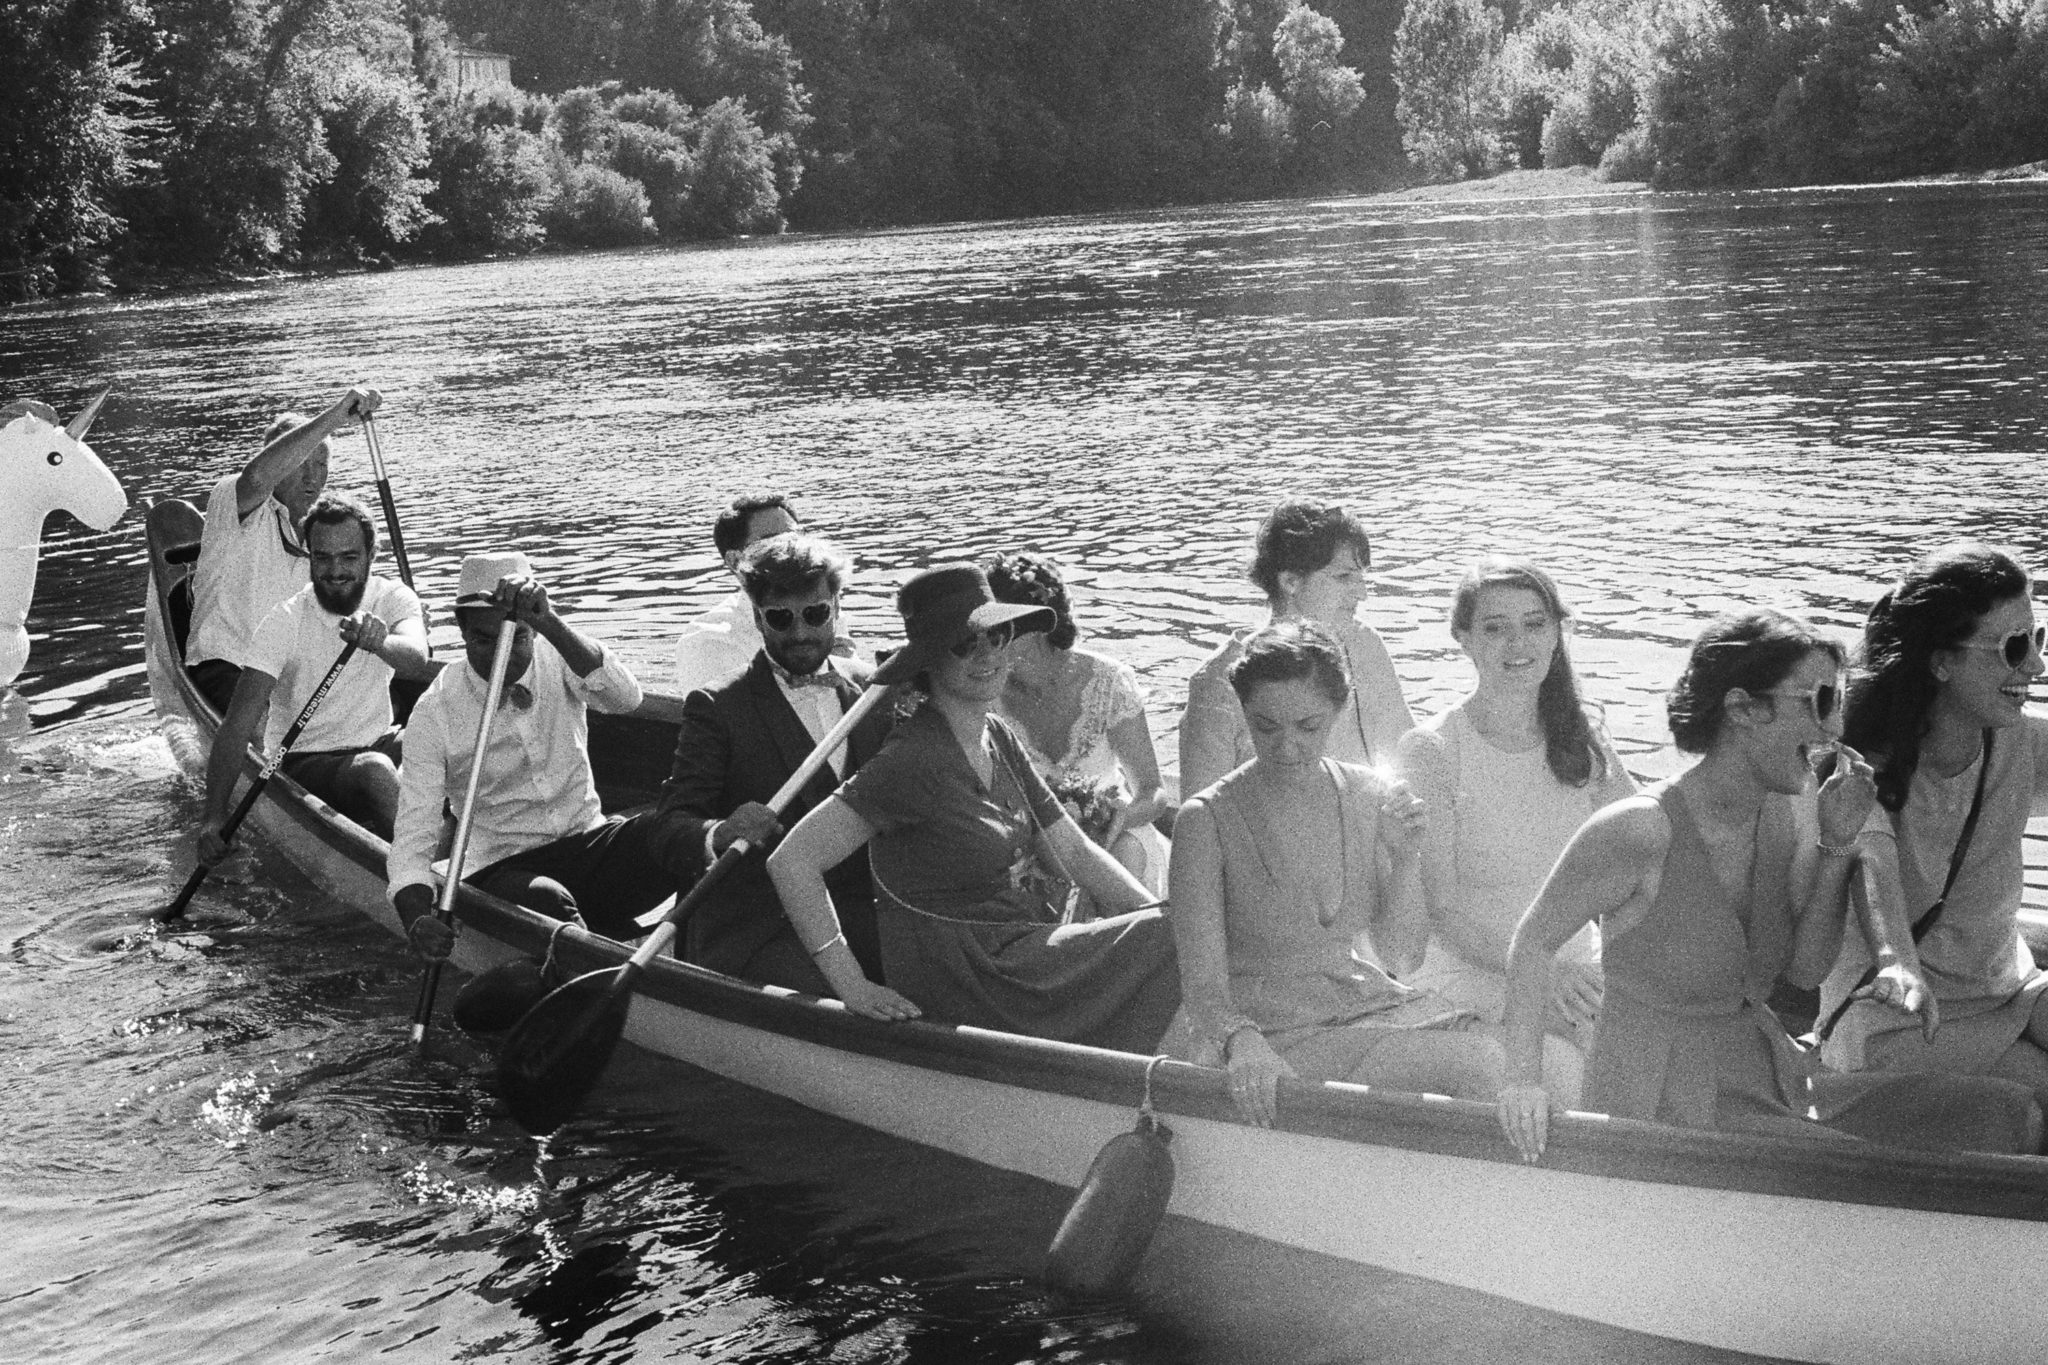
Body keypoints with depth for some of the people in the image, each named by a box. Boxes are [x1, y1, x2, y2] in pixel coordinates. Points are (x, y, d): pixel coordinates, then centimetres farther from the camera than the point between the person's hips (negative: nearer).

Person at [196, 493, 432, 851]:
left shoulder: (393, 598, -6)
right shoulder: (286, 622, -14)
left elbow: (418, 662, -29)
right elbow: (238, 725, -20)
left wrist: (380, 642, -53)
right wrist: (215, 815, -30)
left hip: (378, 744, 4)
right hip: (304, 764, -4)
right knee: (375, 771, -34)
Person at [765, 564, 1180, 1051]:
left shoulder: (999, 739, 10)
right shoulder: (915, 760, -17)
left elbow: (1075, 852, 11)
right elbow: (790, 860, -20)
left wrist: (1163, 916, -3)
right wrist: (853, 987, -19)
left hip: (1025, 950, 9)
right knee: (1184, 952, -17)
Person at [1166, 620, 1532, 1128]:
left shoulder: (1369, 797, 4)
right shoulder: (1208, 819, -11)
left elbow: (1402, 954, 7)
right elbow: (1203, 984, -16)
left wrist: (1406, 858, -9)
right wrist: (1241, 1041, -38)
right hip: (1264, 1030, -6)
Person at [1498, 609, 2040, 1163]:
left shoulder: (1785, 814, 3)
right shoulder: (1641, 829, -19)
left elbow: (1806, 969, 7)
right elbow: (1534, 941, -9)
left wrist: (1837, 845, -4)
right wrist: (1524, 1077, -18)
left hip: (1773, 1079, 8)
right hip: (1667, 1107, -8)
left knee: (2009, 1113, -2)